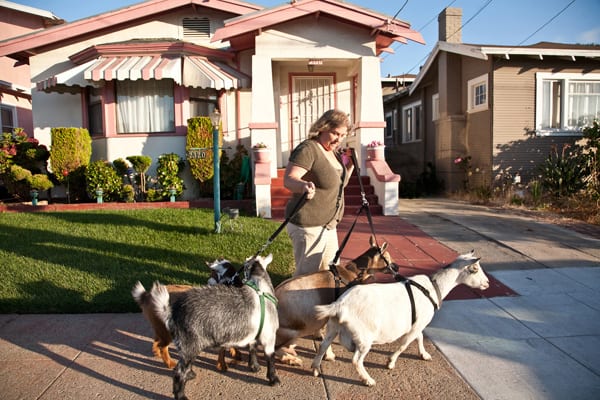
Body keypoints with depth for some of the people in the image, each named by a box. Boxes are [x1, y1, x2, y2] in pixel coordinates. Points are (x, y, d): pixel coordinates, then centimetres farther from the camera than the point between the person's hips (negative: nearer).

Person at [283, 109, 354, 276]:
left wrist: (350, 165, 3)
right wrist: (304, 185, -48)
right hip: (308, 226, -9)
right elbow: (288, 179, -27)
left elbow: (339, 183, 20)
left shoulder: (333, 151, 10)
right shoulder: (307, 149, -17)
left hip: (328, 225, 9)